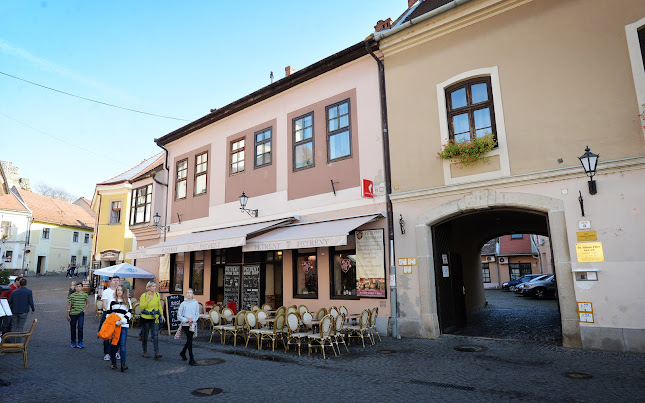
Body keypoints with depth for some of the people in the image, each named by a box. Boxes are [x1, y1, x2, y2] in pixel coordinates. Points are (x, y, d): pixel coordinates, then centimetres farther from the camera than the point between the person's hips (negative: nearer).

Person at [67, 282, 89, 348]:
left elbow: (87, 303, 16)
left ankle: (80, 342, -6)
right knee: (73, 328, 9)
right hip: (72, 314, 1)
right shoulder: (72, 295, 0)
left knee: (80, 327, -11)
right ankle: (73, 342, 23)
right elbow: (69, 305, 2)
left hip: (81, 314, -1)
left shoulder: (85, 295, 2)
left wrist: (84, 310, 5)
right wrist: (68, 315, 0)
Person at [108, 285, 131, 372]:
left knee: (122, 345, -6)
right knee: (114, 344, 3)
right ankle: (113, 363, 20)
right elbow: (108, 313, 7)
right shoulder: (112, 301, 9)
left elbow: (129, 313, 4)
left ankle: (123, 364, -9)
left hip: (124, 326, 0)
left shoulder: (127, 301, 10)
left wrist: (122, 321, -11)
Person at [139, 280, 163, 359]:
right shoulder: (144, 295, -8)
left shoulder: (157, 295, 2)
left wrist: (162, 315, 13)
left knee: (155, 334, -7)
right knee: (145, 335, 10)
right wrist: (148, 300, -21)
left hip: (155, 317, 2)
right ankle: (145, 352, 26)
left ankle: (156, 353, -8)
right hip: (146, 318, -2)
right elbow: (141, 307, -14)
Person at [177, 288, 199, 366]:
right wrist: (186, 320, -14)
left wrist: (193, 319, -12)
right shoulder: (183, 304, -5)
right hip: (185, 324, -3)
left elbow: (197, 314, 5)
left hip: (192, 324, 3)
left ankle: (183, 352, 42)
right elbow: (179, 315, -3)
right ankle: (191, 359, -4)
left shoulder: (196, 303, 2)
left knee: (189, 340, 15)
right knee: (190, 340, -9)